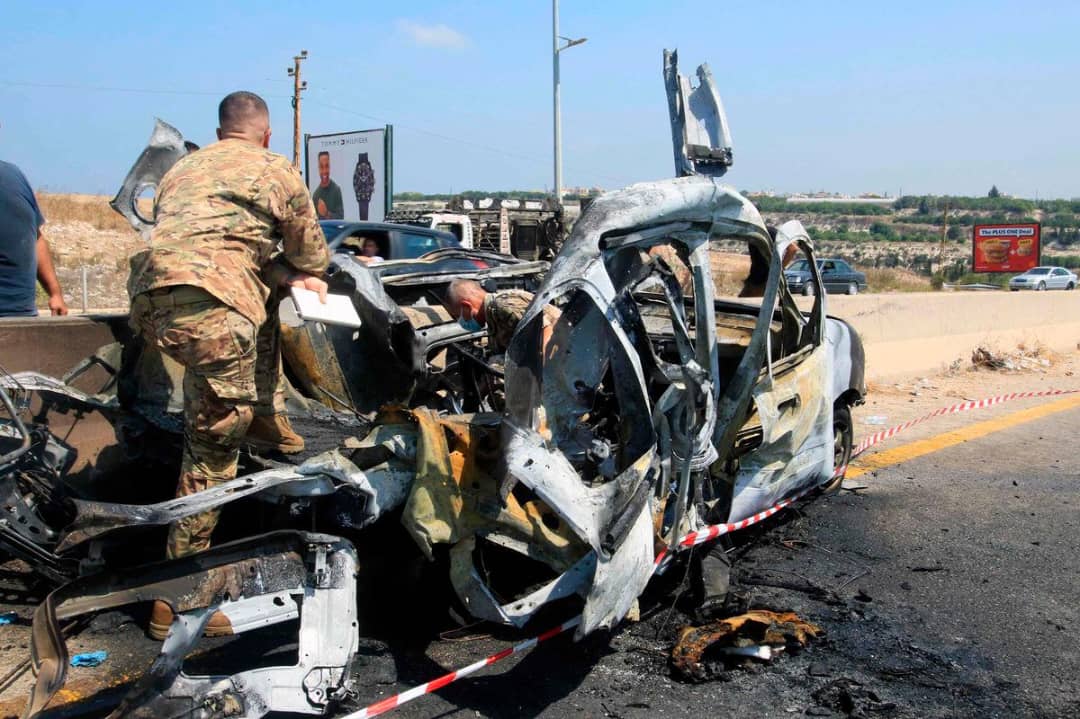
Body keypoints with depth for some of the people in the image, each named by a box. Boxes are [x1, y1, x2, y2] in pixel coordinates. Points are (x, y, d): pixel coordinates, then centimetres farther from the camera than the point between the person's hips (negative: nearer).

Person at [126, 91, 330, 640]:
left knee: (264, 296, 31)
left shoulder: (183, 168, 30)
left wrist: (289, 278, 26)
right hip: (208, 306, -7)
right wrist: (301, 274, 42)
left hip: (148, 300, 7)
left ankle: (272, 425, 31)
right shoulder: (276, 171, 14)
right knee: (214, 444, -2)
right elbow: (313, 254, 21)